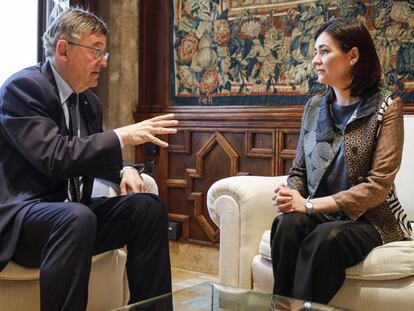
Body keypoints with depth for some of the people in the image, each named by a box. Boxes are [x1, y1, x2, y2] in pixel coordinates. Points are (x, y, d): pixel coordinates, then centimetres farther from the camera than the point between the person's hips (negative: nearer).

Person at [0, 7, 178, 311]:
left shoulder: (89, 101, 12)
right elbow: (55, 157, -23)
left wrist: (124, 170, 1)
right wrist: (123, 136, -23)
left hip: (72, 212, 8)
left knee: (149, 207, -8)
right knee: (77, 217, -37)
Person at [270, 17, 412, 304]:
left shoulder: (385, 107, -7)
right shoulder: (315, 107, 8)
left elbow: (378, 185, -14)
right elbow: (299, 170, 13)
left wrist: (310, 205, -20)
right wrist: (290, 195, -12)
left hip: (370, 219, -4)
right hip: (321, 216, 4)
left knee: (326, 238, -36)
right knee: (287, 224, -30)